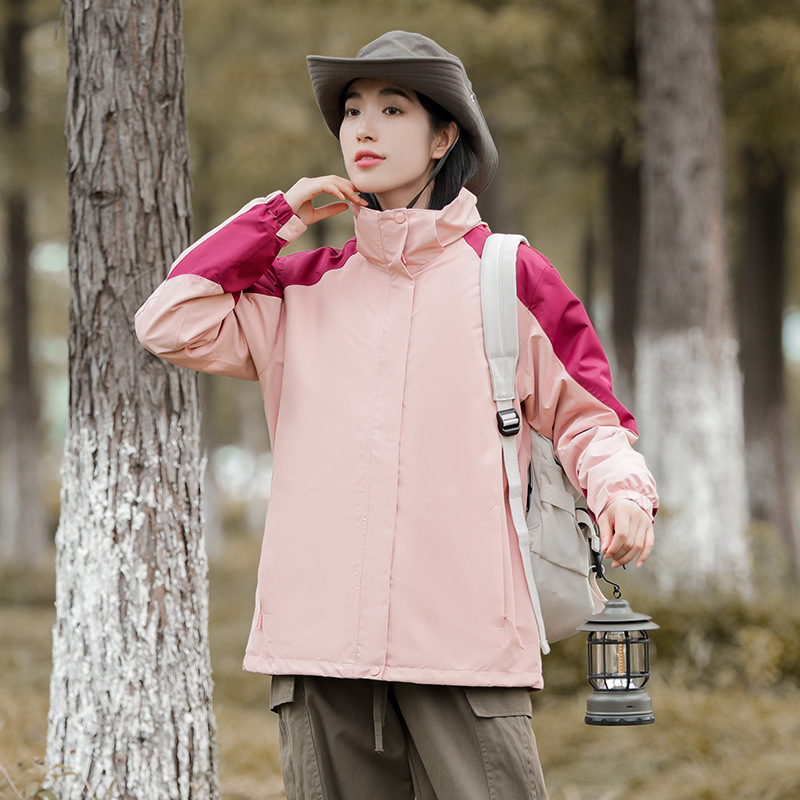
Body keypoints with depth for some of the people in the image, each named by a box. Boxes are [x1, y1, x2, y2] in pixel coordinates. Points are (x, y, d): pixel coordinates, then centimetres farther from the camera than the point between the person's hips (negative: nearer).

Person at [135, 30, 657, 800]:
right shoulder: (306, 289, 16)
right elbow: (171, 324, 8)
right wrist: (277, 217, 9)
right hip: (321, 642, 3)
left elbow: (581, 412, 10)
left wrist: (620, 488, -11)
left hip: (465, 641, -3)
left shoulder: (507, 276, 7)